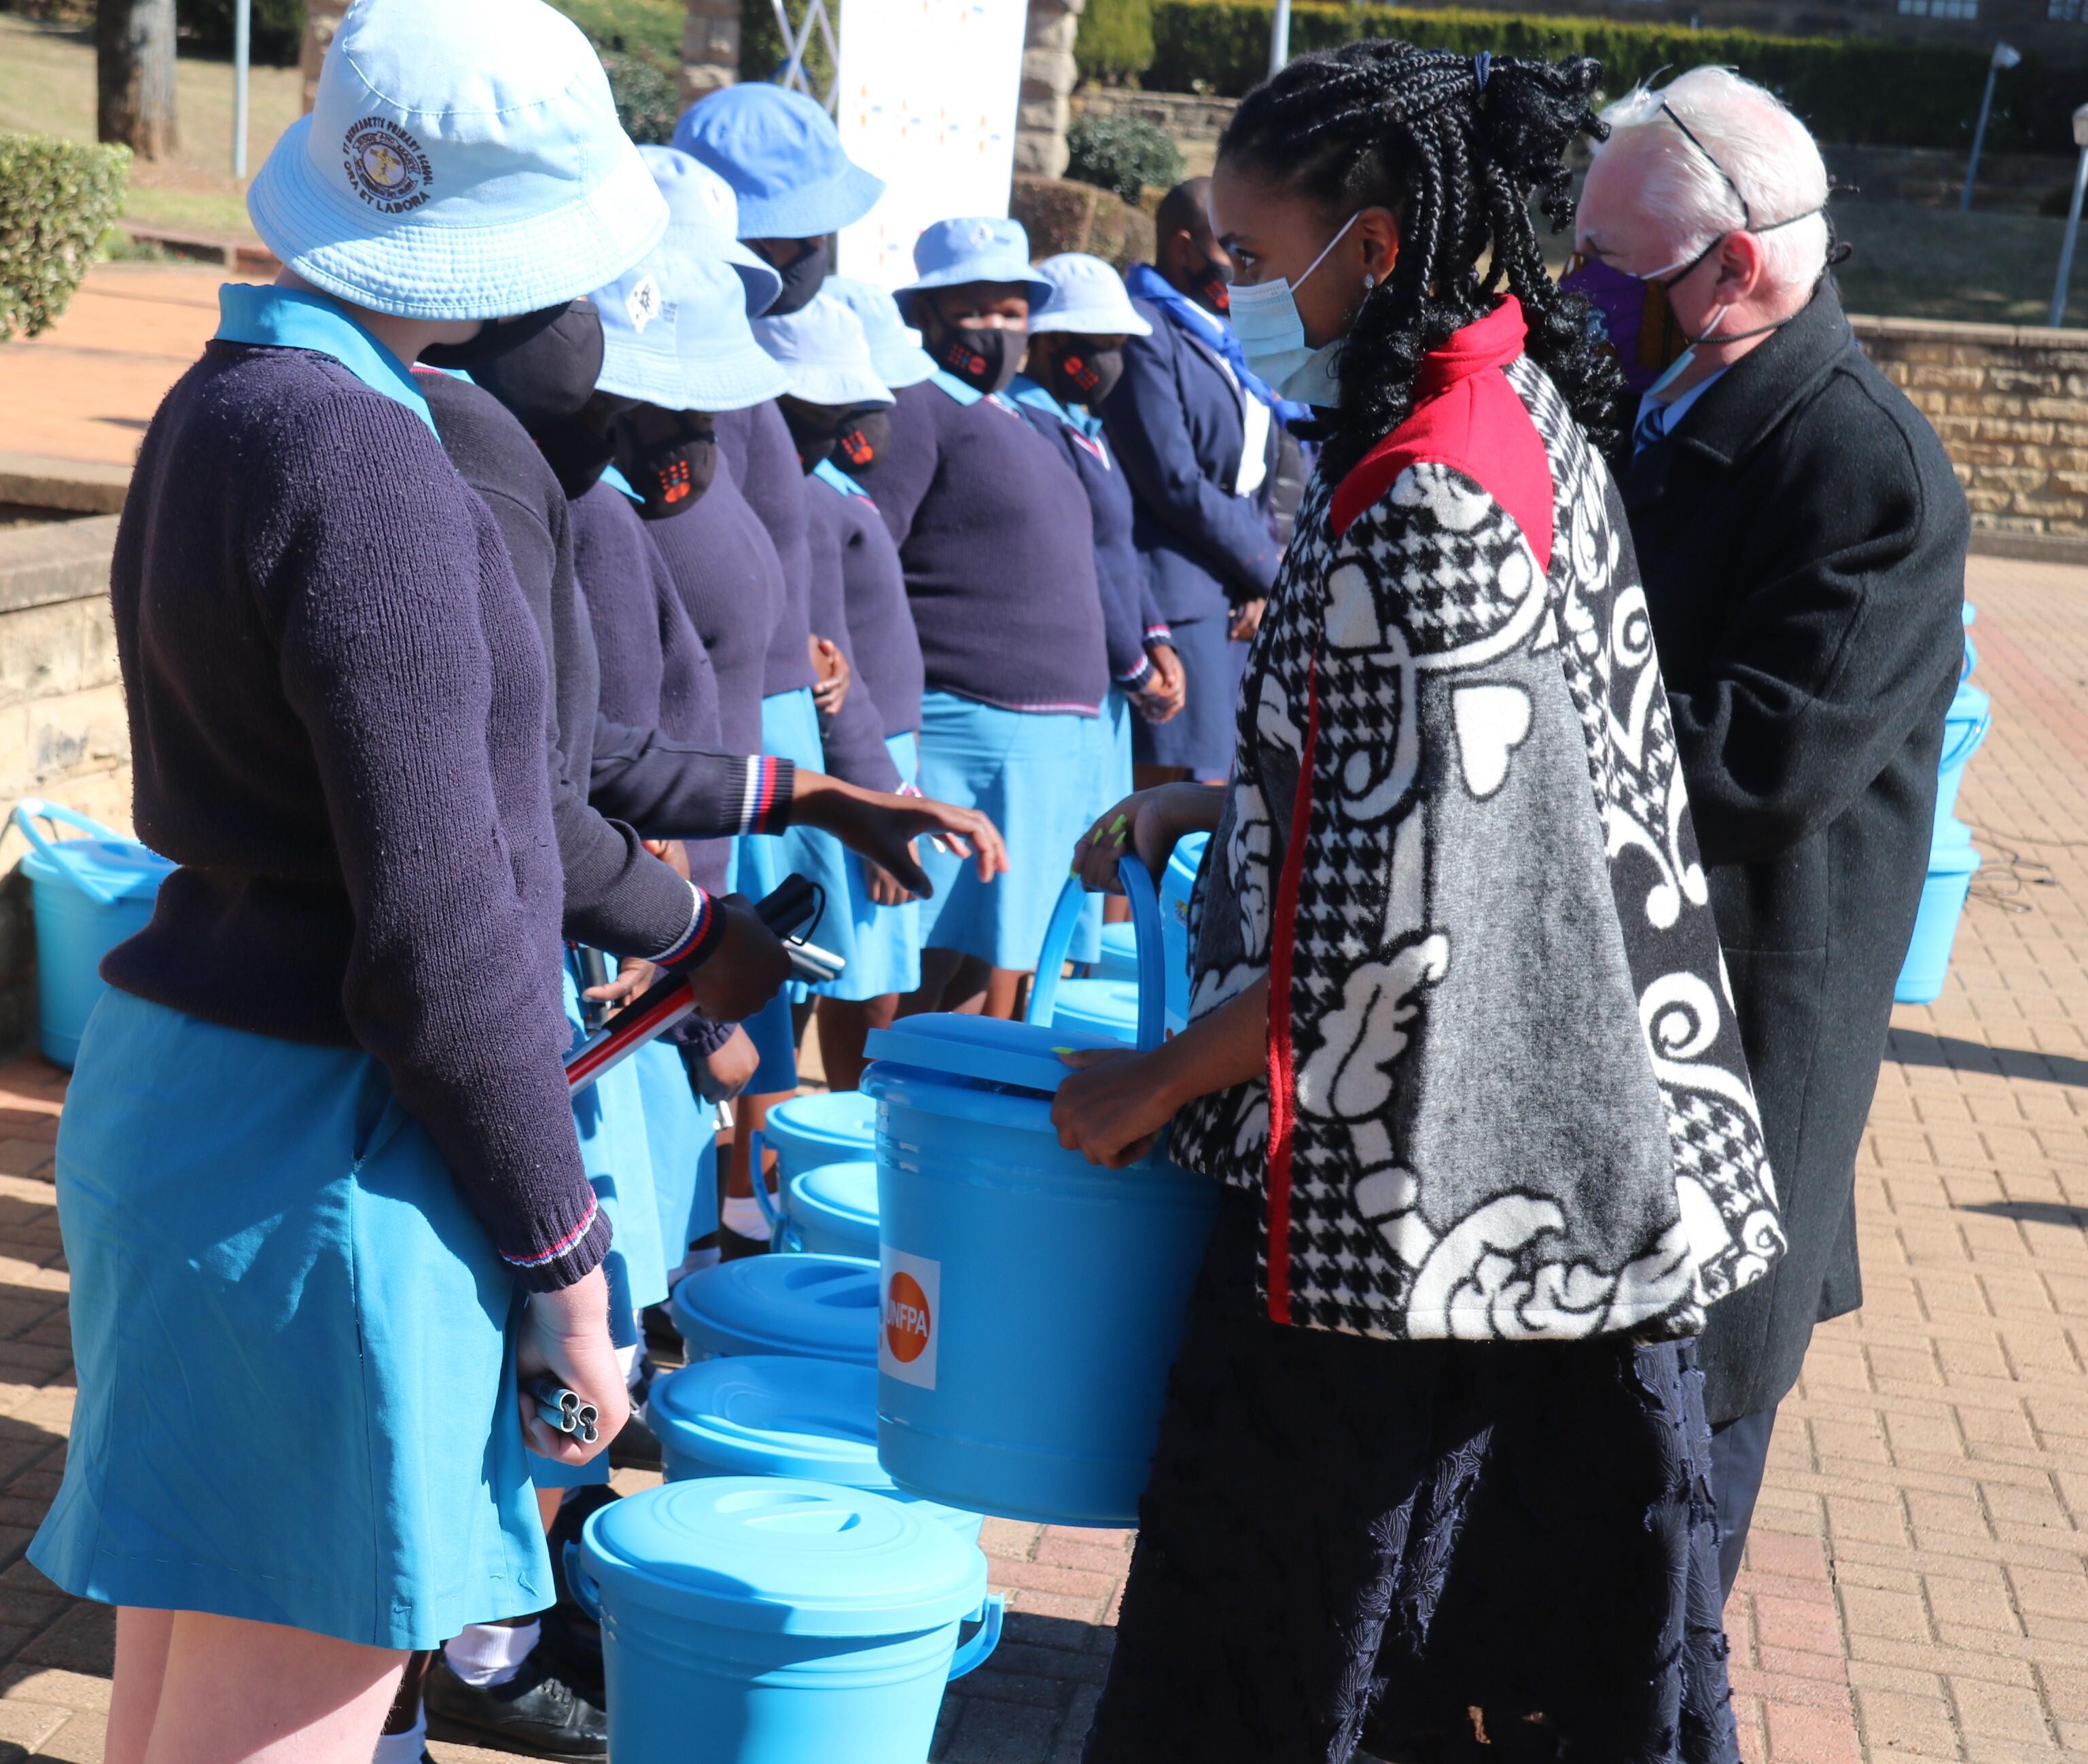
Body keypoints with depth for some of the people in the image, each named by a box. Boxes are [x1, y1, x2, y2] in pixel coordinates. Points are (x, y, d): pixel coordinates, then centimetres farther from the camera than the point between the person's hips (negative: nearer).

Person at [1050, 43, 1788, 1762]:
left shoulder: (1425, 504, -22)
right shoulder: (1531, 415, 8)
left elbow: (1394, 919, -24)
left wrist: (1160, 1082, -12)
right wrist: (1200, 808, 13)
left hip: (1401, 1181, -9)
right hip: (1571, 1149, 9)